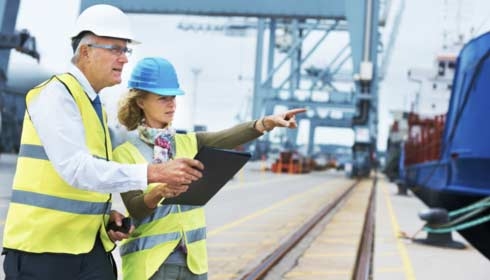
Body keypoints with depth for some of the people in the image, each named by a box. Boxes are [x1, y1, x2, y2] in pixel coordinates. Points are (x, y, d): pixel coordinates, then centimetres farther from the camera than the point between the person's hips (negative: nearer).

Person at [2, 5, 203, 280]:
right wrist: (154, 172, -33)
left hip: (90, 246, 8)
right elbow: (76, 168, -26)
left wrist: (107, 214, 0)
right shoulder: (56, 95, -12)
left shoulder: (97, 106, 14)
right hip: (43, 248, -8)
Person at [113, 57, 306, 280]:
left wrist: (266, 123, -26)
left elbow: (227, 138, -9)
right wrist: (159, 191, -33)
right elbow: (135, 209, -13)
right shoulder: (125, 152, -3)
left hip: (193, 259, 4)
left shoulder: (188, 143, 8)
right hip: (149, 262, -4)